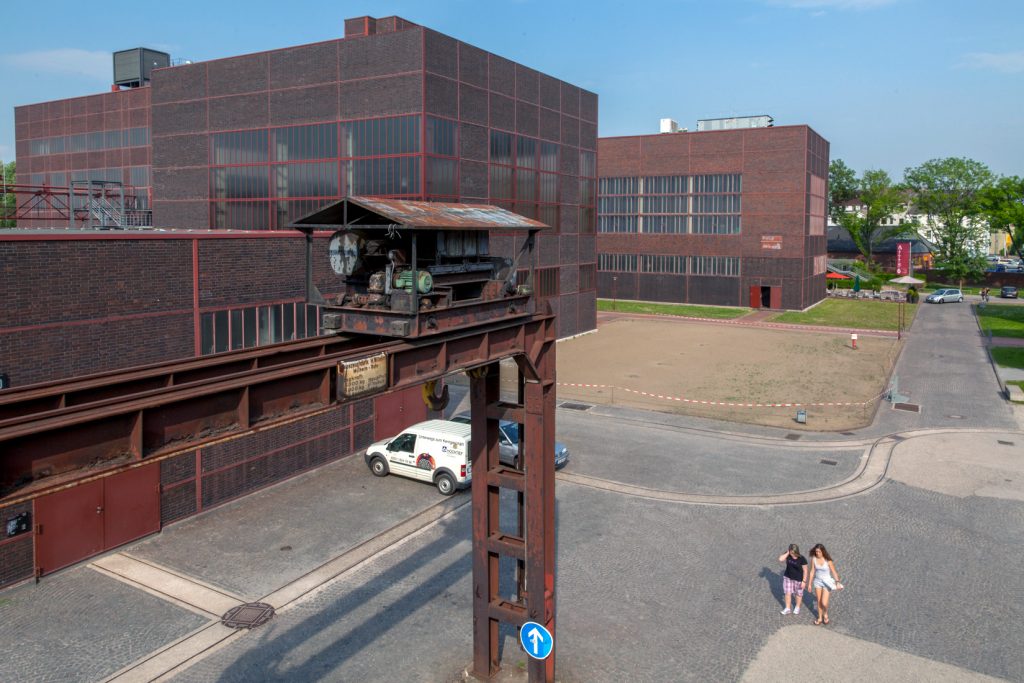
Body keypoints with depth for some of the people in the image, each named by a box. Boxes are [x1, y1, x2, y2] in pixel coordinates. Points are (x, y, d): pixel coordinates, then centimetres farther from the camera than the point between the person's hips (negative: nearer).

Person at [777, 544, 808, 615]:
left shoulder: (802, 559, -22)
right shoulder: (788, 555, -13)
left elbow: (805, 570, -15)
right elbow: (780, 559, -27)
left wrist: (804, 581, -15)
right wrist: (787, 553, -25)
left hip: (798, 579, -3)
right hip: (788, 577, 3)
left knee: (798, 594, 16)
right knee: (788, 593, 8)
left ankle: (797, 607, 40)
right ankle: (787, 609, 24)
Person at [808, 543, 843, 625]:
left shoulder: (828, 561, -21)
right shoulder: (814, 559, -11)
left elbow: (834, 572, -13)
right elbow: (812, 571, -2)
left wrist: (837, 583, -20)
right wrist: (810, 583, 4)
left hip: (827, 582, -3)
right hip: (817, 581, 3)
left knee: (824, 603, -7)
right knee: (819, 601, 13)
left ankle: (825, 614, 26)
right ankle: (820, 618, 34)